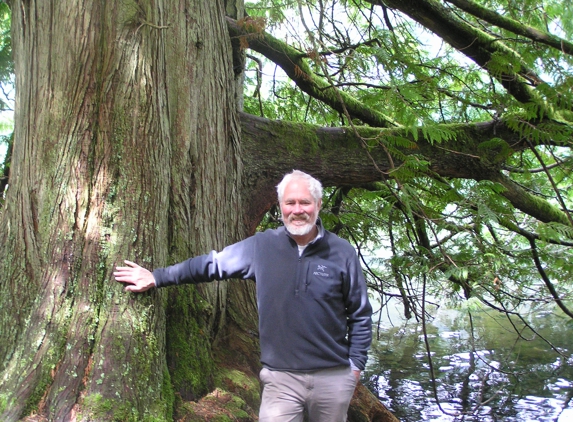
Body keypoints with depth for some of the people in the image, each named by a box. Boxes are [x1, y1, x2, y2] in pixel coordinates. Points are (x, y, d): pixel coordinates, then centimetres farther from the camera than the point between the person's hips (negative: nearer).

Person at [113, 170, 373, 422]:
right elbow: (212, 264, 7)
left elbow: (360, 315, 4)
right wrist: (156, 277, 8)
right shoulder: (262, 246, -3)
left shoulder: (342, 253, -3)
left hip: (334, 377, 1)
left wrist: (355, 364, 2)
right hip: (281, 377, 0)